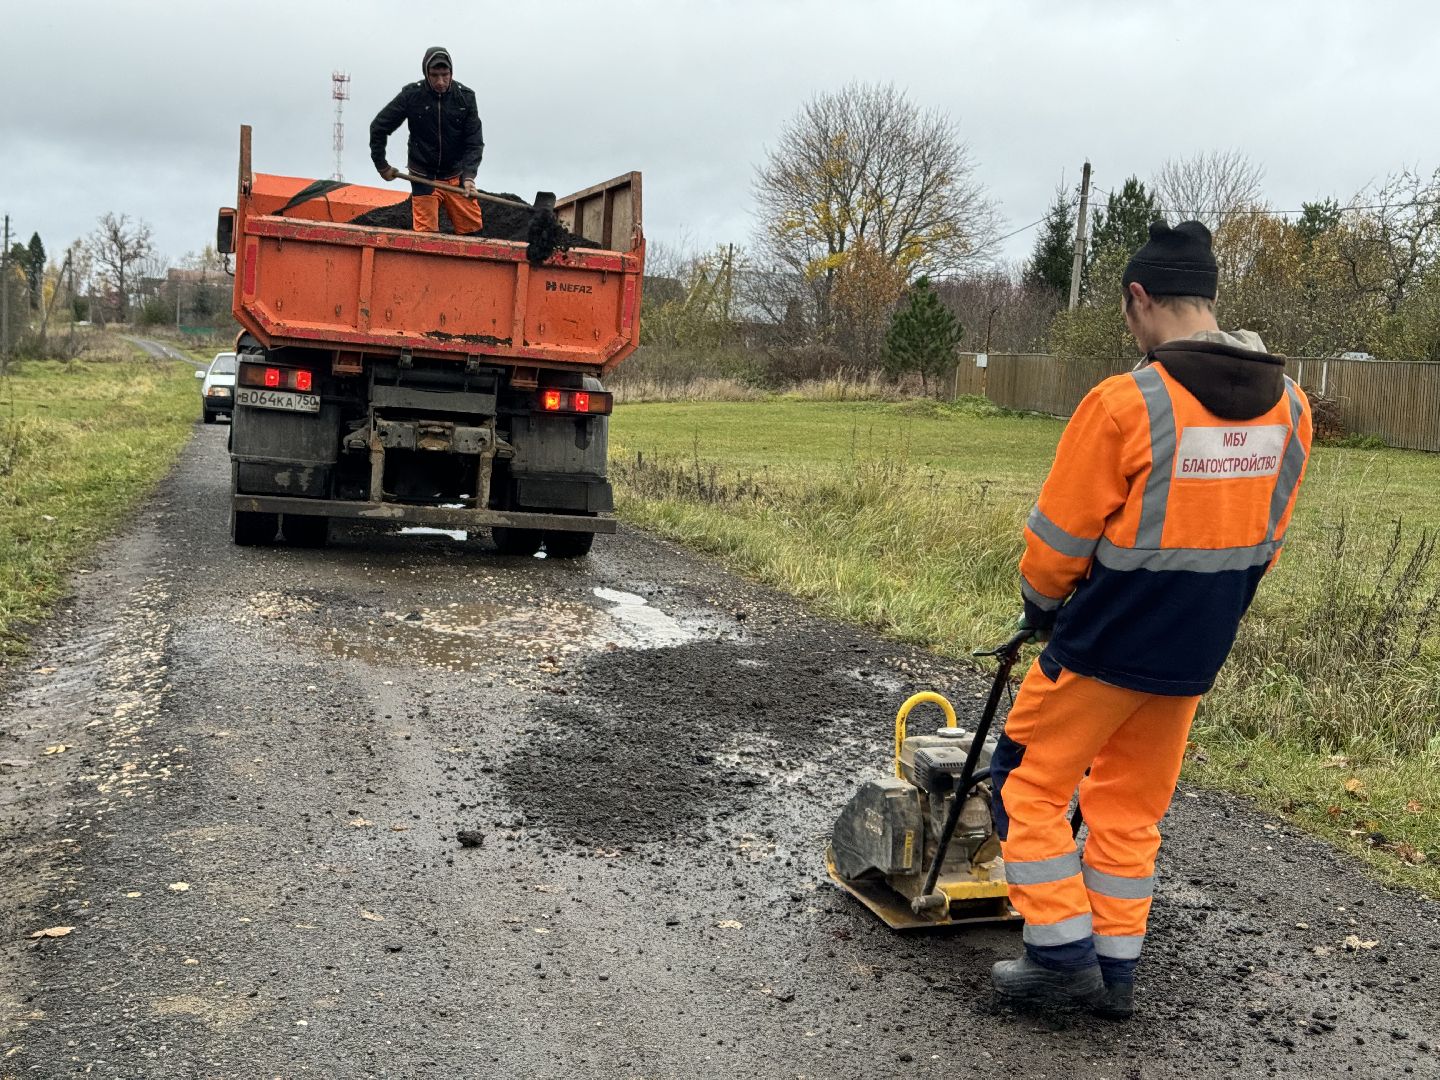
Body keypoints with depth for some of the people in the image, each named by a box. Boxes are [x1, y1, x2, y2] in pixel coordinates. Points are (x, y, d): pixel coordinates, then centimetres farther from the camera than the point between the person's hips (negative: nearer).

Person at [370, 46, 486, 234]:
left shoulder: (465, 97, -7)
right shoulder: (411, 95, -10)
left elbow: (474, 142, -7)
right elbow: (379, 127, 0)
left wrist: (468, 176, -22)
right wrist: (382, 166, 2)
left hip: (456, 176, 1)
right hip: (423, 176, -1)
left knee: (472, 229, -3)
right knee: (426, 233, -6)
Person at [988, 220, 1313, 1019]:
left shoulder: (1126, 403, -21)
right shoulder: (1288, 406, 0)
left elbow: (1058, 539, -12)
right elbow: (1265, 538, 9)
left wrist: (1042, 605, 7)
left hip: (1104, 644, -6)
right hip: (1194, 655, 7)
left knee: (1029, 783, 11)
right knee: (1132, 806, 18)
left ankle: (1061, 955, 12)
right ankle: (1114, 971, 25)